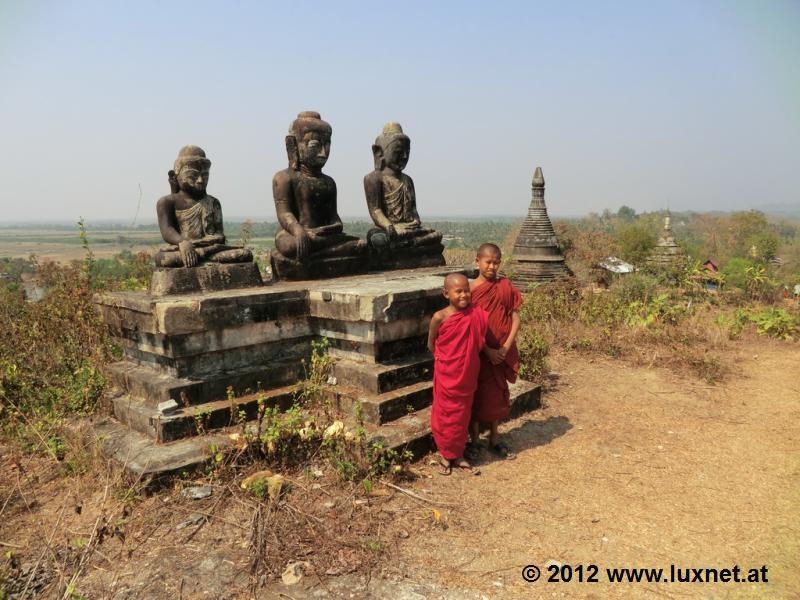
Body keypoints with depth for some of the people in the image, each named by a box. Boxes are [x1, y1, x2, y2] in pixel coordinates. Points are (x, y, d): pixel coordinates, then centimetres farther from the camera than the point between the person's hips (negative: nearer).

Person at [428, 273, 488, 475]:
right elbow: (431, 344, -1)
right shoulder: (440, 317, -14)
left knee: (463, 415, 15)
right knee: (446, 414, 10)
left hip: (467, 375, 3)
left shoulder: (476, 315, -7)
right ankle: (445, 455, 27)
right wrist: (445, 359, 4)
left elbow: (479, 341, 7)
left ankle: (459, 455, 30)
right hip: (446, 375, -3)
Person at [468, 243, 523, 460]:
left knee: (497, 394, 15)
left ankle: (494, 439, 31)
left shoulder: (505, 286, -2)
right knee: (476, 394, 8)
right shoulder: (470, 289, -9)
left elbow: (515, 317, -3)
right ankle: (474, 440, 24)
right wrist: (487, 350, -16)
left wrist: (506, 348, -12)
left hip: (501, 354, 3)